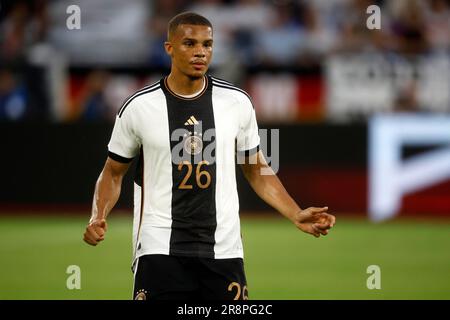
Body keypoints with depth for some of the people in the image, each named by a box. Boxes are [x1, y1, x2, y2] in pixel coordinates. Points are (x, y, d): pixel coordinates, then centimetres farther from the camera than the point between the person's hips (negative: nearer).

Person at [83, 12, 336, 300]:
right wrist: (98, 217, -9)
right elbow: (114, 172, 9)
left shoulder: (237, 102, 3)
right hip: (160, 251, -2)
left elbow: (256, 170, 14)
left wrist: (296, 215, 2)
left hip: (222, 250, 2)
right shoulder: (139, 107, -1)